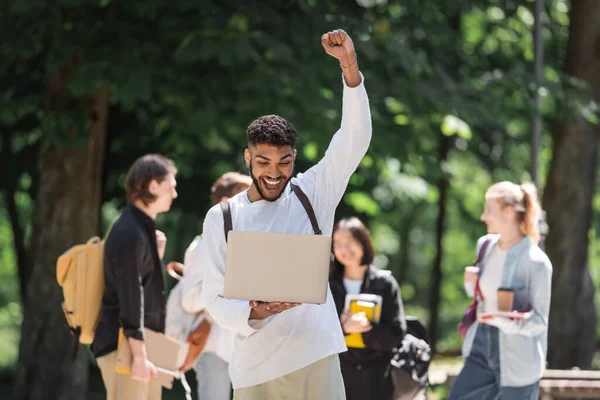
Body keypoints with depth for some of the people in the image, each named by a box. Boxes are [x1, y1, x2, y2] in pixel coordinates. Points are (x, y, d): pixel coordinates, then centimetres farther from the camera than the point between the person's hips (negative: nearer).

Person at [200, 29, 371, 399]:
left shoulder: (312, 194, 5)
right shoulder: (221, 218, 6)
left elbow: (355, 140, -6)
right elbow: (215, 296, 5)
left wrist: (350, 66, -18)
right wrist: (255, 312, -17)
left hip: (315, 359, -1)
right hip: (255, 368, 1)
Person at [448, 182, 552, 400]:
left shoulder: (536, 262, -18)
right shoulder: (485, 246, 4)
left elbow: (539, 320, -14)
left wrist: (507, 322, -31)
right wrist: (472, 285, -3)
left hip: (518, 362, -7)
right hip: (482, 350, 7)